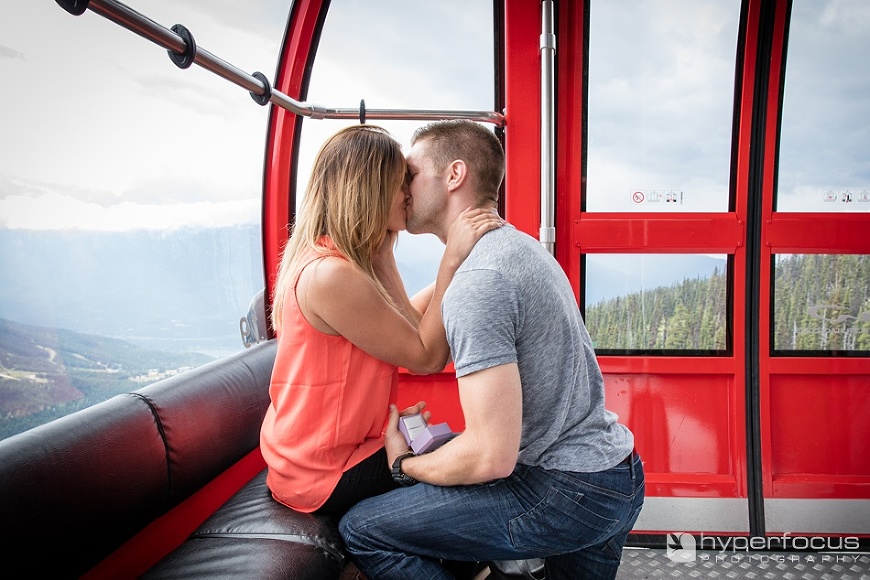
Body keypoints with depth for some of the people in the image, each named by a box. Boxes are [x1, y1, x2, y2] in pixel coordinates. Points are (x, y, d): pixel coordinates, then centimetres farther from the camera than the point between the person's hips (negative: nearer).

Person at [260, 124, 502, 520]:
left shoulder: (328, 258, 2)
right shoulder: (330, 275, -29)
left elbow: (408, 327, -2)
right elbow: (427, 357, -22)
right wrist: (452, 260, -22)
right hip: (325, 476, -9)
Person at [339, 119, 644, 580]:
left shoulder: (477, 282, -21)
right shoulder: (518, 244, 12)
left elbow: (492, 457, -24)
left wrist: (403, 464, -7)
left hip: (569, 491, -10)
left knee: (361, 530, -8)